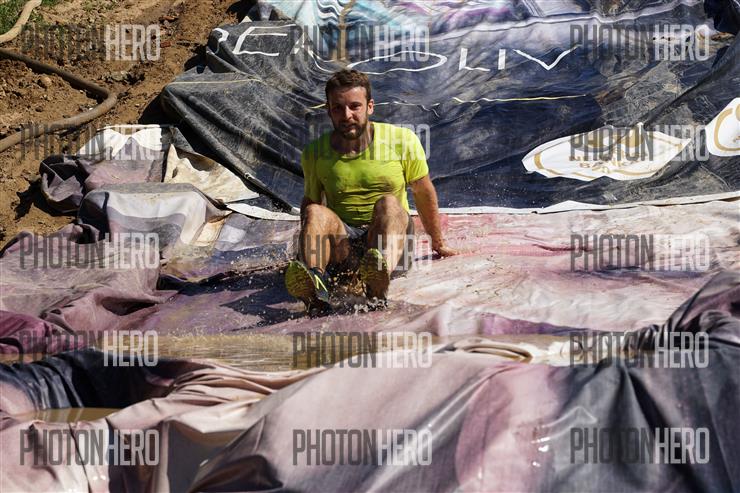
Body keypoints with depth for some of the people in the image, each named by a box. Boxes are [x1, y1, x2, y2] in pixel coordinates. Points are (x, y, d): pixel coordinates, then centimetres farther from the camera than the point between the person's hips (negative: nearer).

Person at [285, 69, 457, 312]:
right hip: (343, 248, 1)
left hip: (392, 238, -1)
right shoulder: (315, 153, 2)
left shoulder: (402, 141, -3)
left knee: (388, 202, -31)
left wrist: (438, 243, 21)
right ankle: (314, 291, -56)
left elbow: (424, 193, 10)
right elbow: (310, 201, 17)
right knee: (316, 212, -27)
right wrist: (307, 250, 6)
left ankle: (378, 285, -61)